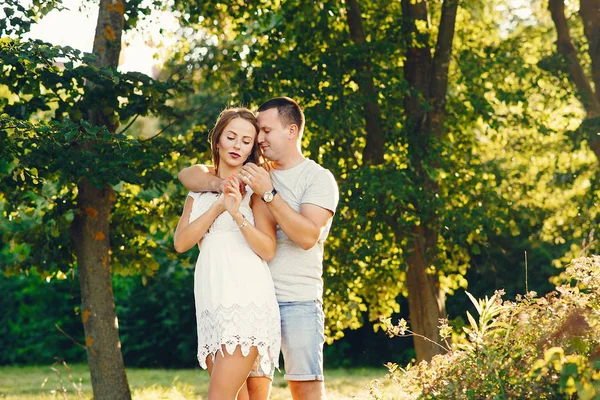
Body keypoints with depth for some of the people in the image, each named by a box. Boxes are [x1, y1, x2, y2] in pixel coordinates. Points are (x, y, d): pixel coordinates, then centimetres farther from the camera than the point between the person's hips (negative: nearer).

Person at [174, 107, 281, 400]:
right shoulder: (200, 189, 17)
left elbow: (268, 250, -6)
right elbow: (180, 242, 4)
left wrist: (237, 214, -20)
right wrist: (218, 206, -6)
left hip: (246, 299, -5)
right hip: (211, 303, 5)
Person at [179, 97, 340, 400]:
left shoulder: (319, 178, 2)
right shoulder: (252, 174, 16)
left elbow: (308, 236, -12)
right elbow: (188, 175, 12)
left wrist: (268, 194, -18)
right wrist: (219, 183, -9)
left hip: (298, 300, -4)